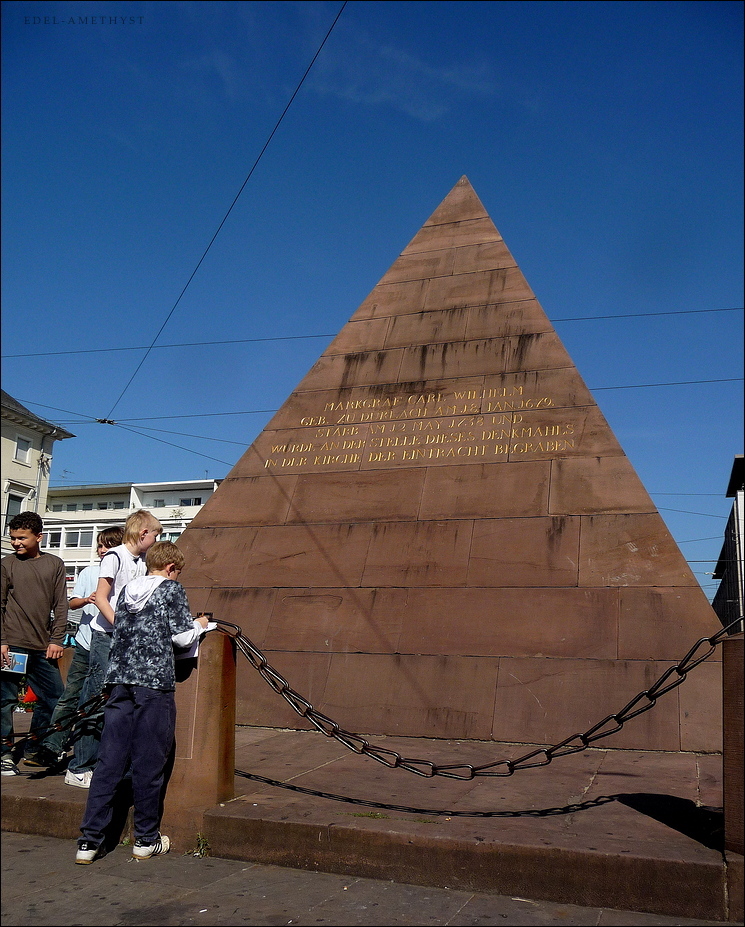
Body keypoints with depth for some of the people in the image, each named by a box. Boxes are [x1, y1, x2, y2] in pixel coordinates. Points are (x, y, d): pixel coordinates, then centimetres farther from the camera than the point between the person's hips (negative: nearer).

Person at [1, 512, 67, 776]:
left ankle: (33, 748, 24)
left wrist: (56, 640, 1)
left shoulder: (55, 564, 7)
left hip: (43, 647, 3)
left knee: (53, 697, 7)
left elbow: (60, 605, 8)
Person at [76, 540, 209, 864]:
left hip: (119, 681, 5)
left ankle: (90, 840, 6)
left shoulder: (127, 590, 15)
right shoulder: (172, 589, -1)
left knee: (109, 761, 6)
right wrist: (199, 625, 18)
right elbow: (183, 637, -3)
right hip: (155, 683, -5)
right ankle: (147, 840, 14)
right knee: (149, 764, 3)